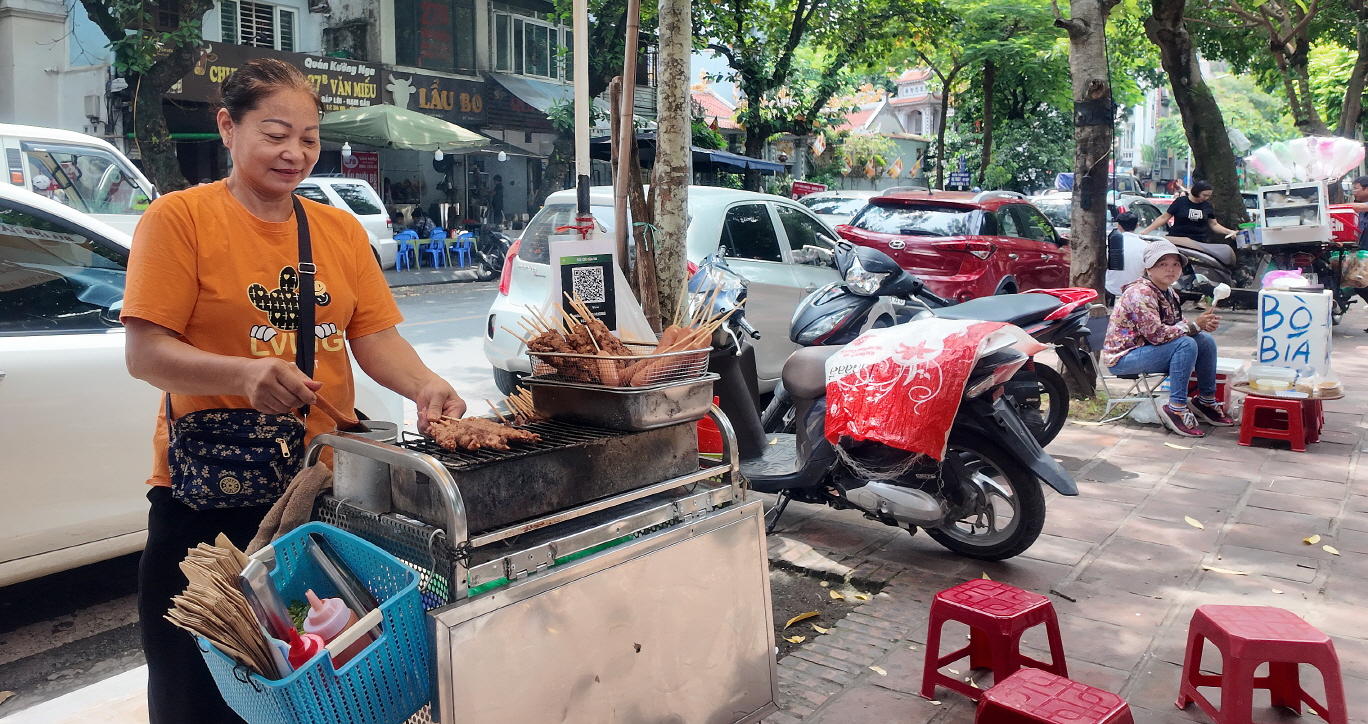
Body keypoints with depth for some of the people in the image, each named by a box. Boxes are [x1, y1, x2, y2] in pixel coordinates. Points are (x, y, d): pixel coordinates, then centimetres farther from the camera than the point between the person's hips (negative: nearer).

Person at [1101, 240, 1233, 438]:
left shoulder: (1169, 294, 9)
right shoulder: (1141, 293, -21)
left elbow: (1176, 327, 8)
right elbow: (1156, 334, -27)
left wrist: (1204, 324, -11)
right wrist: (1194, 325, -20)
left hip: (1145, 349, 9)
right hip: (1122, 358, -9)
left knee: (1205, 339, 0)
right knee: (1186, 344, -26)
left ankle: (1206, 400, 10)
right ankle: (1176, 408, -22)